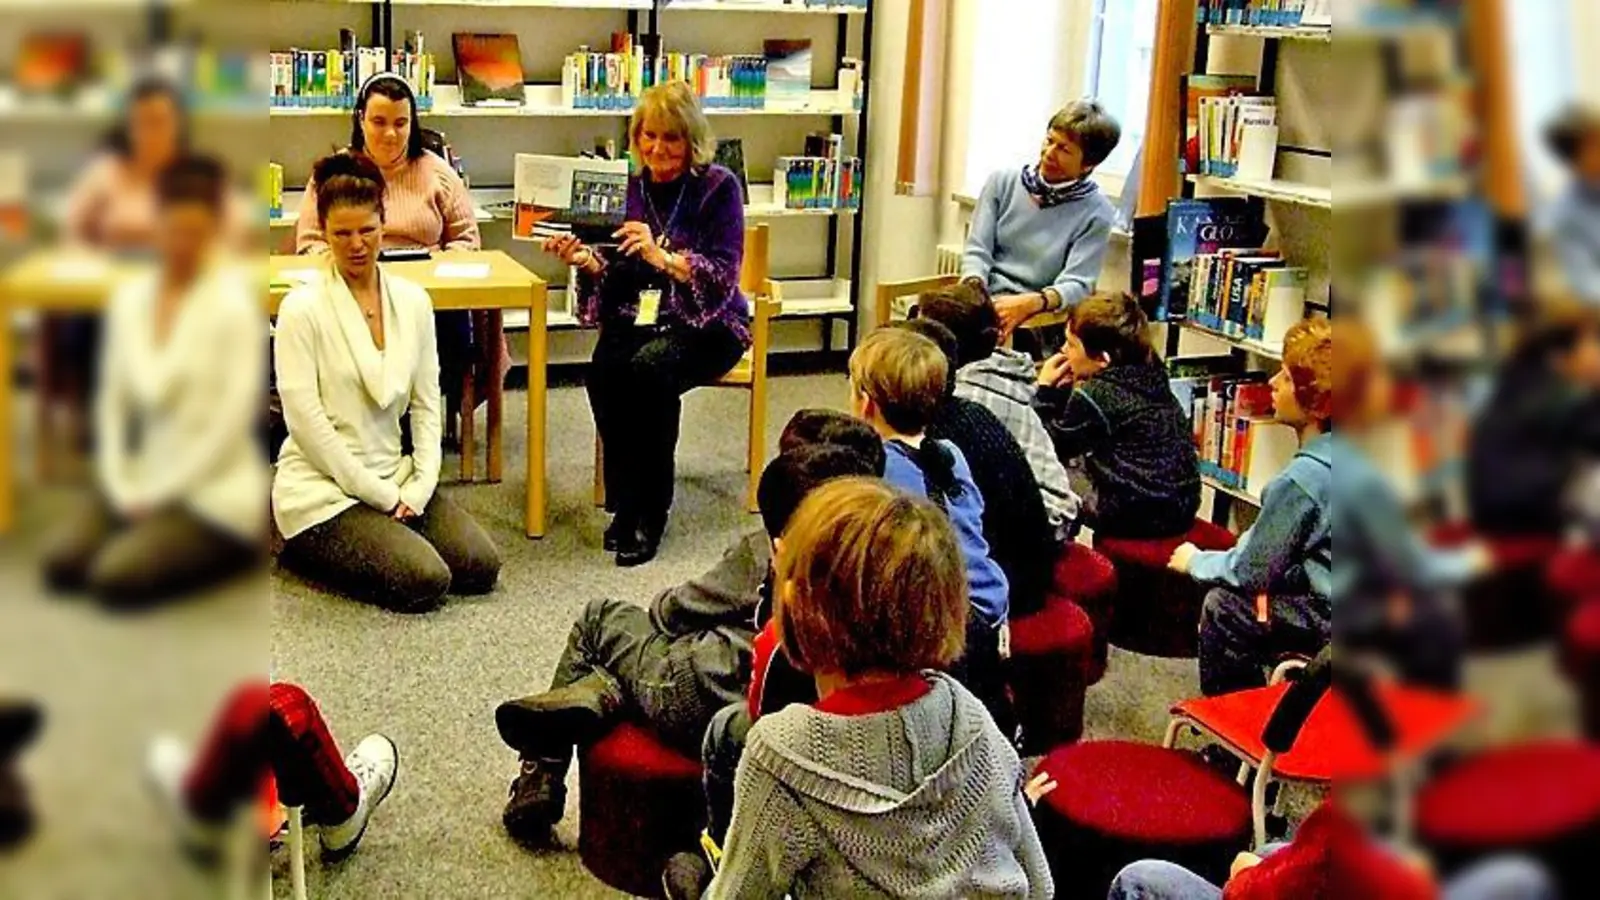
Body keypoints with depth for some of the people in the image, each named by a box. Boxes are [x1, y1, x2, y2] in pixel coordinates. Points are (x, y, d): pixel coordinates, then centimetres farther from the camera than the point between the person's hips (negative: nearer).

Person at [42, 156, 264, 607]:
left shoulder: (234, 302, -13)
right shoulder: (129, 296, 5)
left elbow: (233, 421, -16)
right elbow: (113, 399, 8)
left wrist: (157, 494, -13)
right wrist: (122, 486, -5)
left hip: (212, 489, -6)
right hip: (145, 479, 6)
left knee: (113, 579, -20)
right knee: (60, 565, -11)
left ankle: (230, 545, 3)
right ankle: (150, 530, 12)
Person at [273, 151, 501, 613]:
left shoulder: (413, 300, 5)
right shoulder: (302, 309, -11)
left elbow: (427, 404, 6)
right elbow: (305, 420, -15)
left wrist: (420, 485, -7)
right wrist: (382, 495, -15)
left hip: (393, 476, 6)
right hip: (322, 488, -6)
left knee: (482, 566, -6)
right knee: (425, 582, -20)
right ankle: (306, 549, 5)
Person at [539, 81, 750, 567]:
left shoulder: (718, 187, -4)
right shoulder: (630, 187, 7)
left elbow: (724, 277, -13)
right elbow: (615, 276, 8)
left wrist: (663, 257, -28)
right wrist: (586, 261, -14)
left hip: (706, 324, -3)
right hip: (638, 317, 4)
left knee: (649, 371, -33)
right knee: (603, 374, -28)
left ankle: (648, 511, -18)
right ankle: (626, 503, -12)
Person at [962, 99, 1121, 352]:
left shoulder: (1096, 214, -1)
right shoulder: (1003, 181, 9)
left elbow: (1076, 285, -9)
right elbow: (977, 250, 6)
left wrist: (1029, 304, -29)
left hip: (1038, 316, -3)